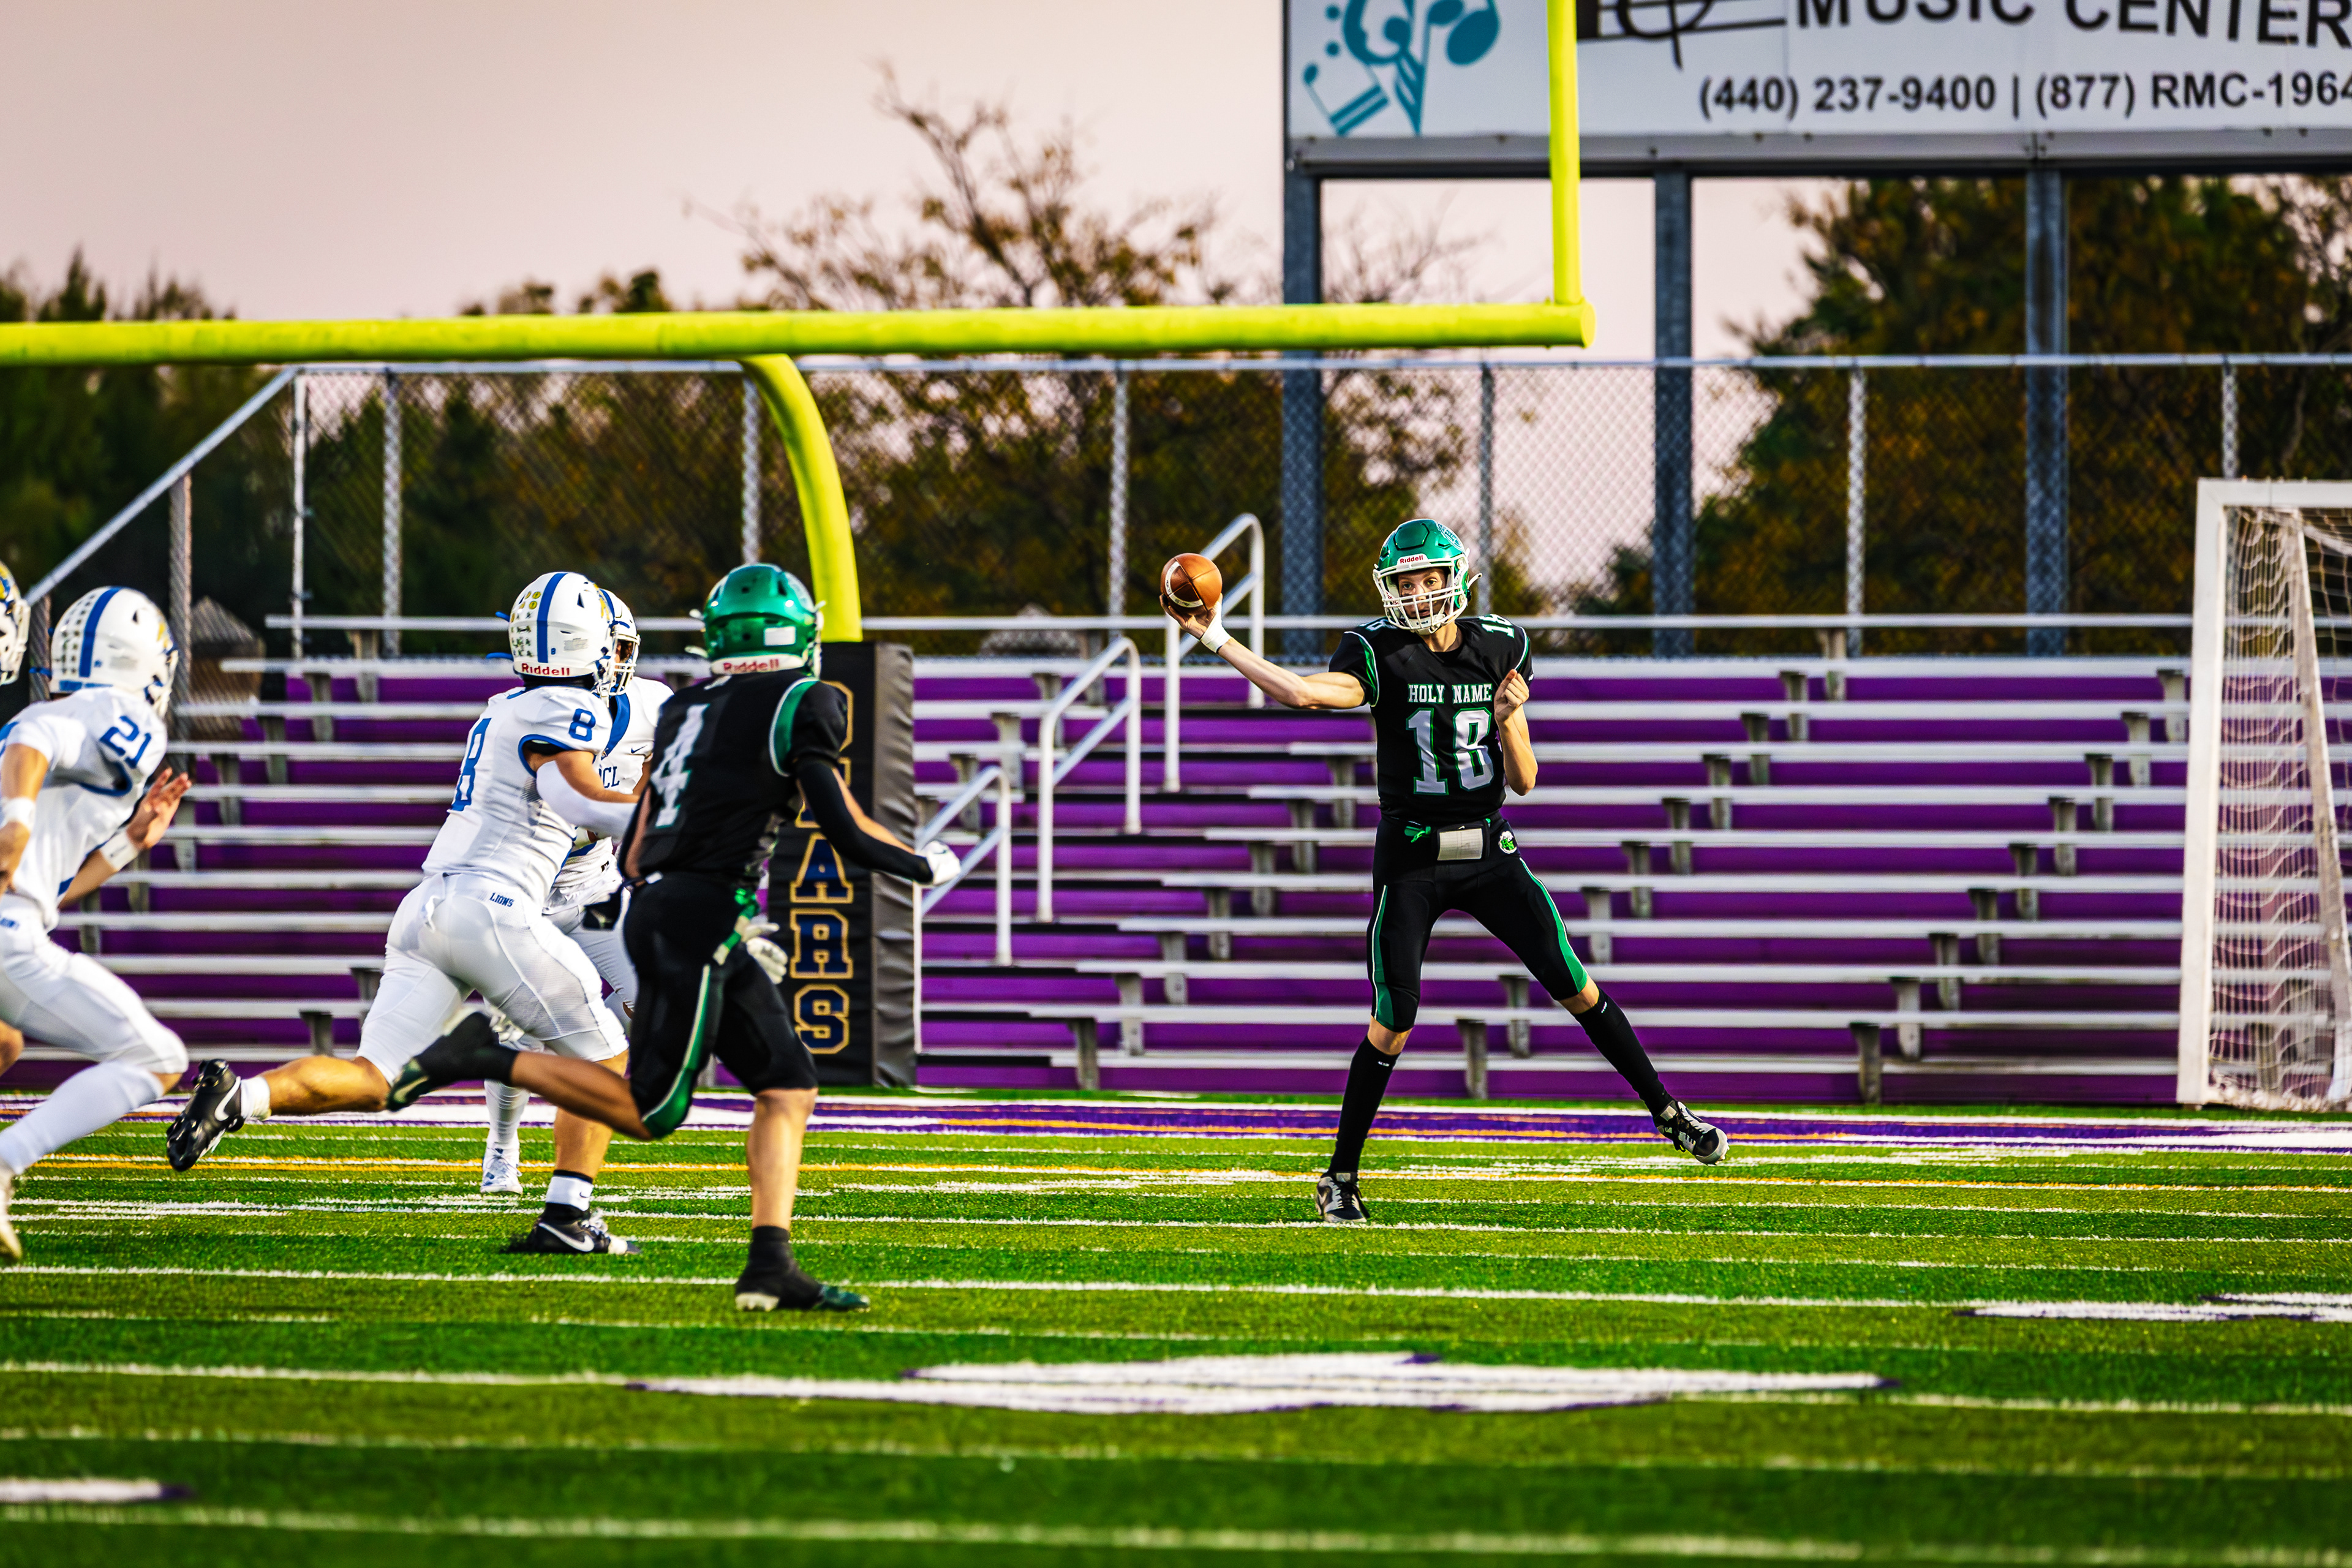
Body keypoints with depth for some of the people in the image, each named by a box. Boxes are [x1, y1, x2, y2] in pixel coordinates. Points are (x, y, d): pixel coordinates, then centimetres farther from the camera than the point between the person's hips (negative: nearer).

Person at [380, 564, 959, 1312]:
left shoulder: (686, 710, 17)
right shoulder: (799, 703, -5)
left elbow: (635, 847, 19)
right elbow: (846, 832, -7)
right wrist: (926, 866, 10)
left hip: (654, 906, 8)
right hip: (702, 918, -8)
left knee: (788, 1088, 8)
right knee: (650, 1109, -4)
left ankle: (771, 1266, -1)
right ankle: (485, 1061, -6)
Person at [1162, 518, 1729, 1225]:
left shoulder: (1501, 650, 1)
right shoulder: (1379, 654, -8)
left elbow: (1522, 780, 4)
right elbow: (1305, 693, -29)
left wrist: (1509, 720, -16)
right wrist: (1214, 639, -36)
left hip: (1488, 851, 3)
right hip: (1410, 860, -3)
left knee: (1578, 990, 0)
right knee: (1392, 1026, -6)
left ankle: (1667, 1113, 15)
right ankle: (1341, 1177, 8)